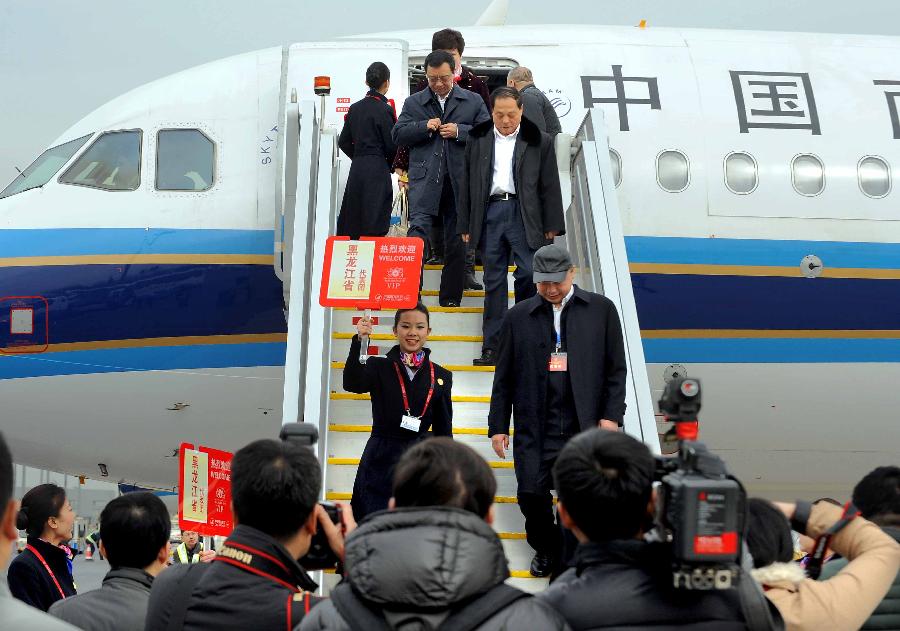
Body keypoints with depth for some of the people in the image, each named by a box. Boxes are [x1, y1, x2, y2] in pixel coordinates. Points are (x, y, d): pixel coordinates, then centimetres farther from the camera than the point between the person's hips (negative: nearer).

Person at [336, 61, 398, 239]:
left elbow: (344, 142, 11)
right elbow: (391, 146, -9)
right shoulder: (384, 109, -9)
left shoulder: (355, 108, 9)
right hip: (378, 171, -6)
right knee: (375, 227, -5)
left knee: (351, 224, 9)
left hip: (356, 169, 6)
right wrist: (393, 164, 9)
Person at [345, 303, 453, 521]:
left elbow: (443, 432, 11)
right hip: (380, 463, -1)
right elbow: (352, 384, -19)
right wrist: (359, 340, -30)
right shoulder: (379, 367, 3)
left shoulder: (441, 376, 8)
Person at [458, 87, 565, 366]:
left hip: (524, 215, -2)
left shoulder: (539, 142, 4)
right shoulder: (477, 140, 10)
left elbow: (550, 186, 5)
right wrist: (466, 226, 10)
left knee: (529, 275, -10)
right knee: (493, 282, 5)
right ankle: (492, 348, 7)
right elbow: (467, 184, 13)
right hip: (489, 213, 2)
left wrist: (551, 227, 1)